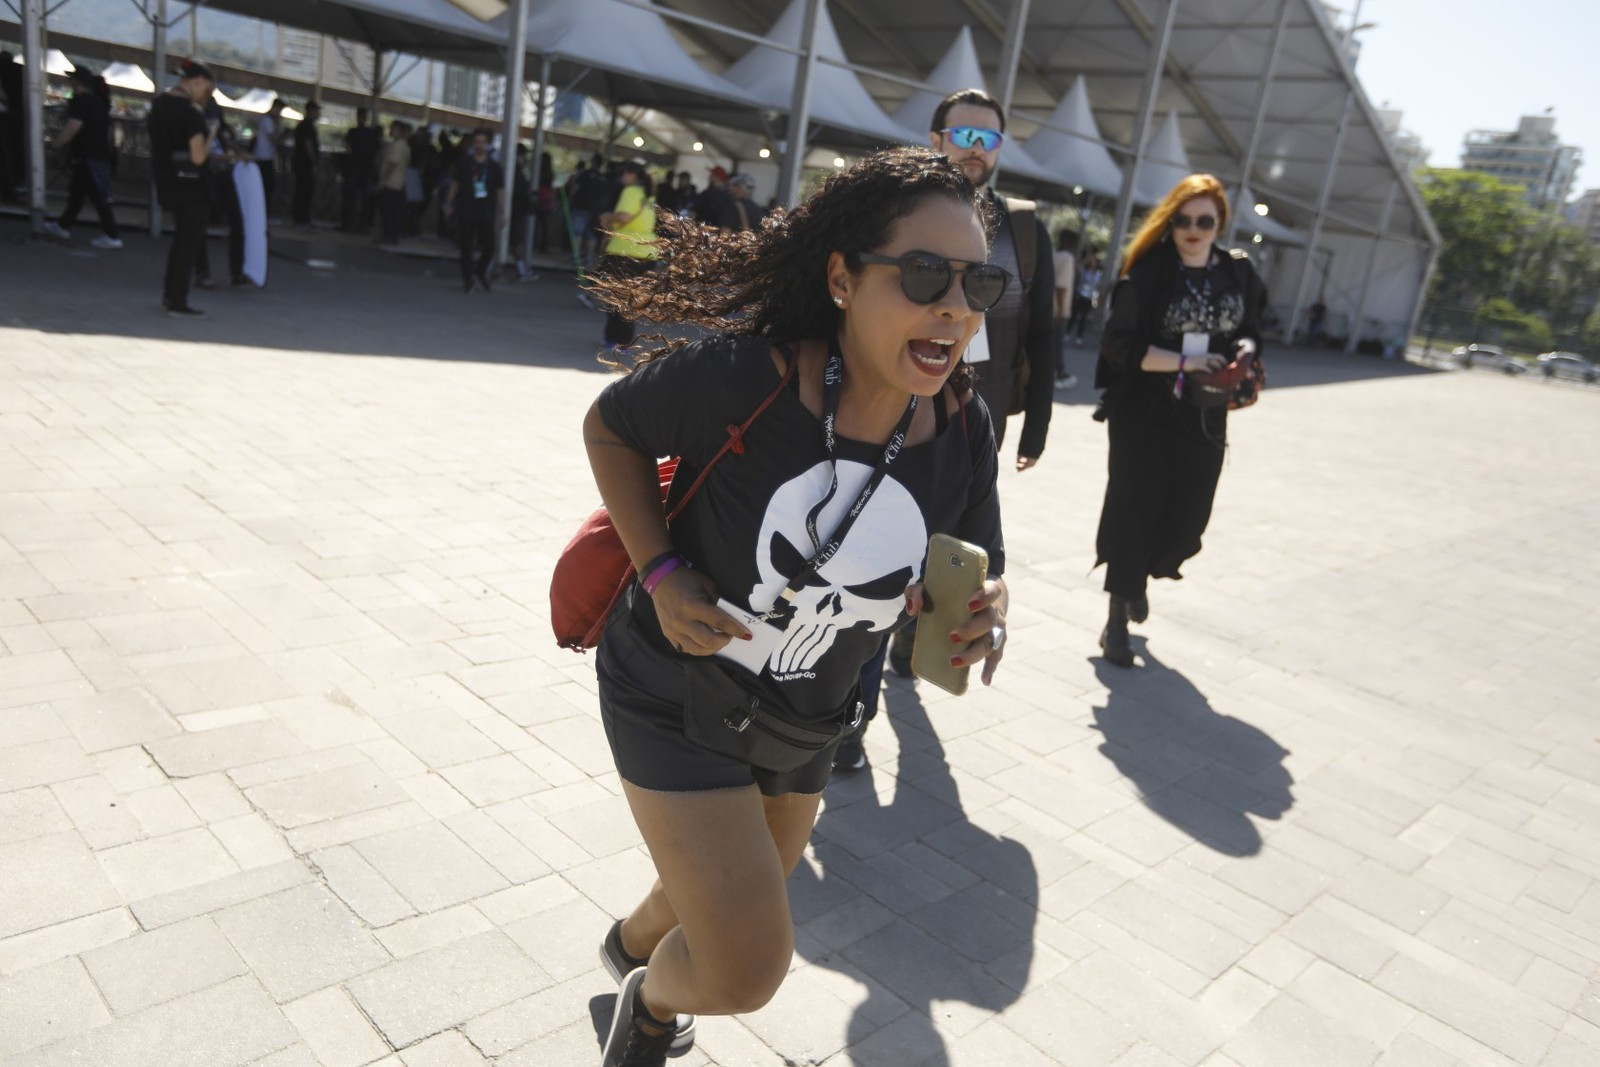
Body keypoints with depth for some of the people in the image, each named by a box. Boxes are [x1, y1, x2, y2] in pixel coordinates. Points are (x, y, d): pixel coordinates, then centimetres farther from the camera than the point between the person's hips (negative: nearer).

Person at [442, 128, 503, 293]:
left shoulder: (494, 167, 3)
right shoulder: (463, 163, 4)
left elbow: (500, 191, 4)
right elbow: (455, 184, 8)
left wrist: (501, 213, -1)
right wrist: (449, 204, 5)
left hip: (486, 215, 0)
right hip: (466, 213, 0)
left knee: (489, 247, -4)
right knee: (466, 247, 1)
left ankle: (480, 272, 23)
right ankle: (467, 280, 9)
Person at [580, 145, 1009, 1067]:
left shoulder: (964, 430, -16)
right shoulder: (738, 377, -30)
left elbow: (978, 570, -3)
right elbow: (610, 427, -11)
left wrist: (984, 609, -27)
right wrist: (661, 573, -21)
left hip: (806, 719, 6)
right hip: (676, 692, -5)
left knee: (736, 894, 29)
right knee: (749, 968, -9)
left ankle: (635, 941, 67)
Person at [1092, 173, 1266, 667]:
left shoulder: (1238, 273, 5)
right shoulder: (1149, 271, -8)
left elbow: (1250, 331, 16)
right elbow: (1119, 342, -12)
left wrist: (1245, 350, -7)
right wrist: (1183, 362, -20)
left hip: (1205, 418, 4)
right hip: (1144, 413, -4)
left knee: (1187, 519, 7)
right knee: (1135, 513, 1)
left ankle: (1138, 577, 39)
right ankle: (1117, 622, 16)